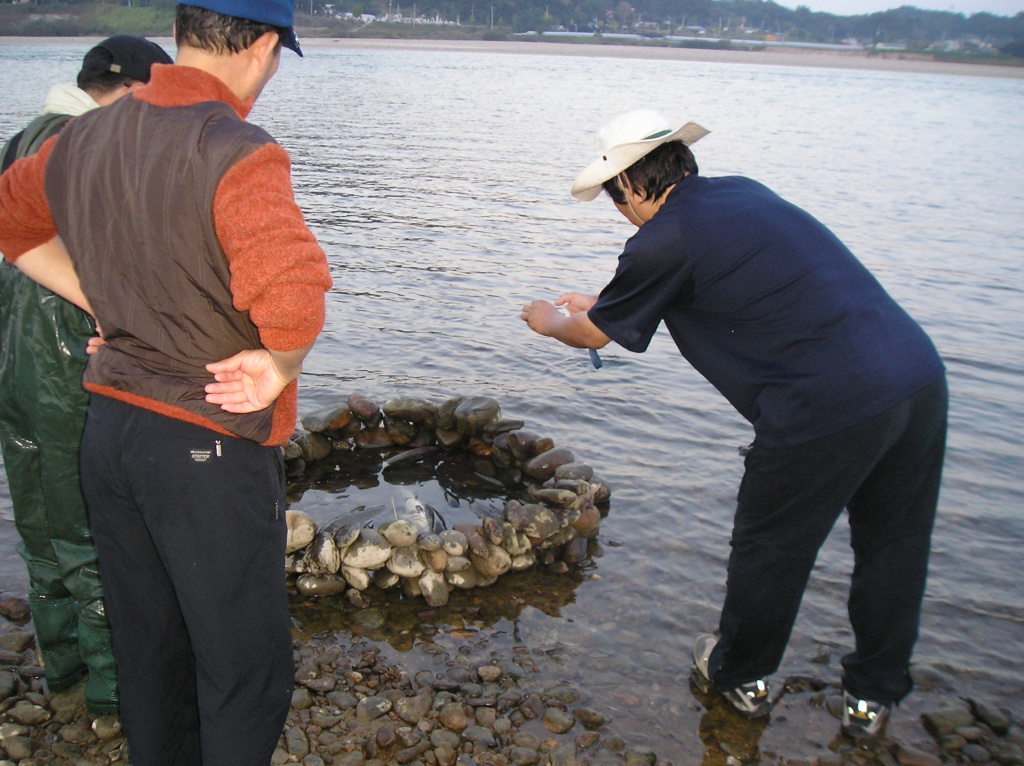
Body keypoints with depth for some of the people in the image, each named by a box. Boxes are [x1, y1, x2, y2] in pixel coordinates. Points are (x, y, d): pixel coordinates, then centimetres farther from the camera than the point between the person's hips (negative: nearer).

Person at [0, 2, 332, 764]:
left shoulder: (83, 138, 4)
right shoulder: (237, 154, -21)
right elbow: (292, 295, -36)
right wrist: (282, 368, -16)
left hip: (108, 428, 8)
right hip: (210, 448, -7)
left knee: (149, 654, 23)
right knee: (247, 672, 11)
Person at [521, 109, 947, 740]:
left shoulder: (663, 242, -5)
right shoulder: (744, 192, 18)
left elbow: (592, 335, 11)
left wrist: (550, 320, 34)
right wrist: (596, 303, 43)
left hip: (830, 405, -8)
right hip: (922, 375, 8)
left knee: (770, 547, 16)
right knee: (893, 547, 21)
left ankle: (742, 676, 39)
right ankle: (873, 698, 39)